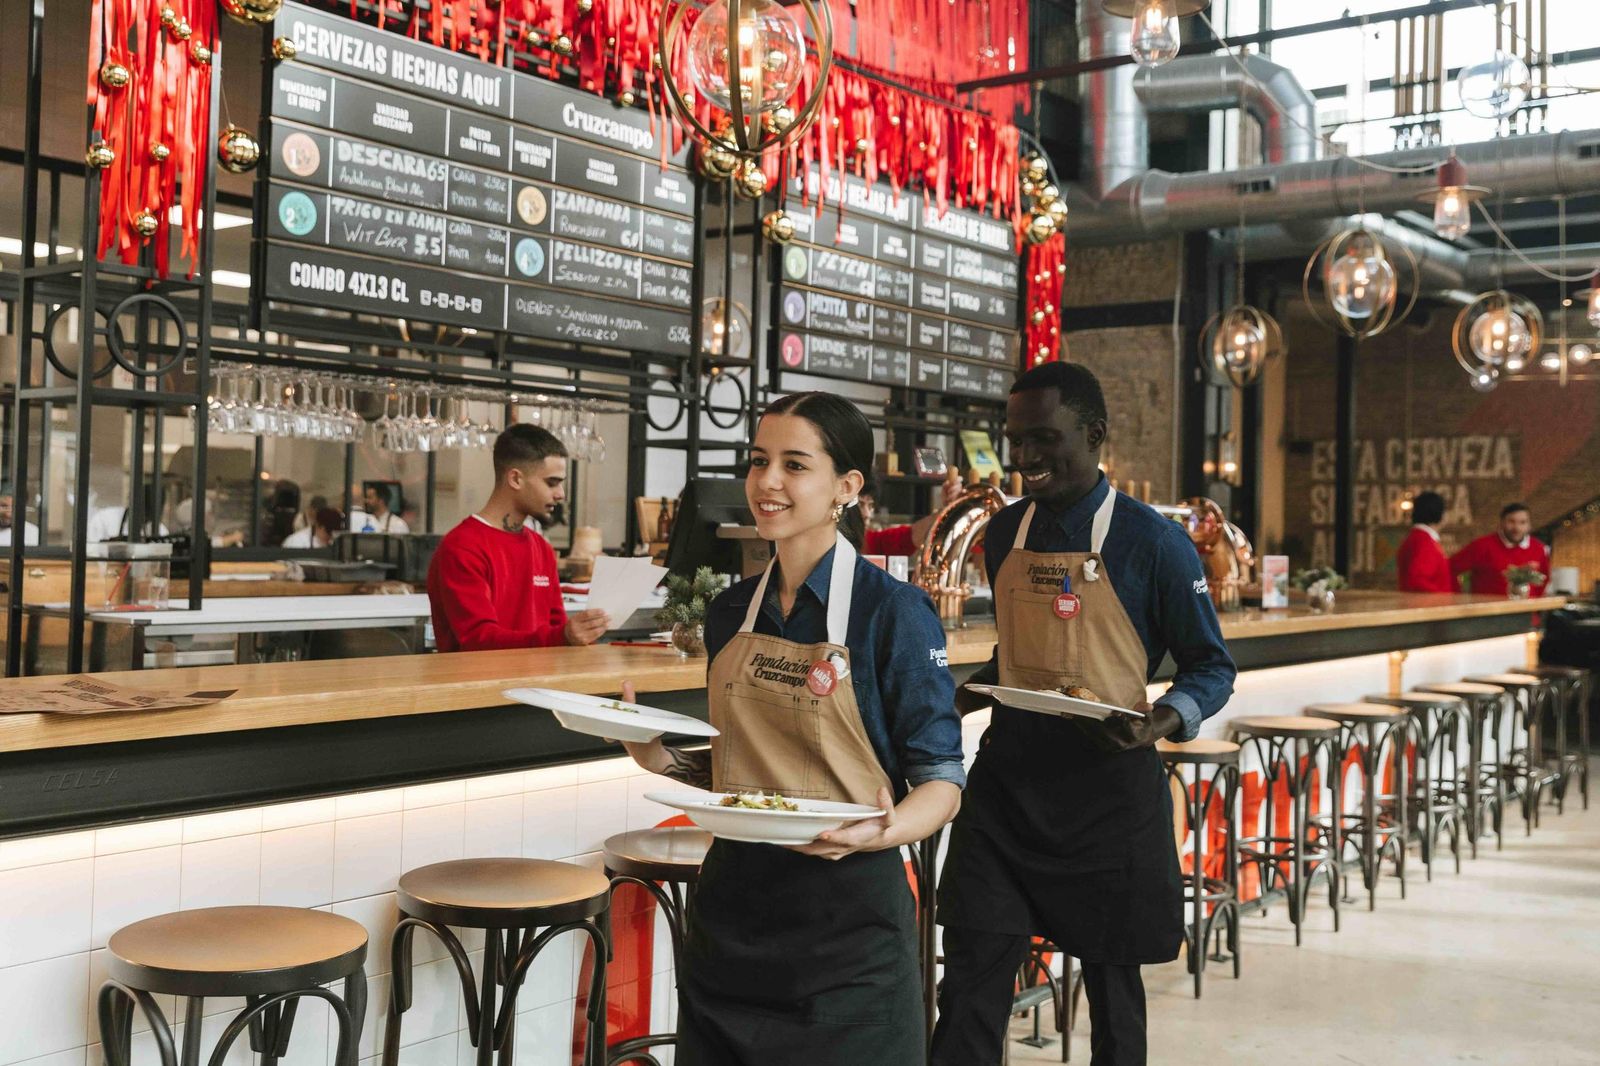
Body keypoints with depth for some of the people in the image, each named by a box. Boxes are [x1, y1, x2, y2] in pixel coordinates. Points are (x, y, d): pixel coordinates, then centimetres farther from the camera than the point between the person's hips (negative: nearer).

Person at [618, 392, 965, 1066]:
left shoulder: (894, 612, -11)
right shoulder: (731, 613, 7)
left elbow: (940, 782, -10)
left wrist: (881, 831, -29)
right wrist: (660, 760, -3)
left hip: (847, 922, -5)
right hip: (731, 904, 5)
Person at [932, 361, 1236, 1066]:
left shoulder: (1152, 543, -8)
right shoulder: (1003, 535, 7)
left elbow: (1211, 668, -2)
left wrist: (1160, 725, -22)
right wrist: (955, 703, 2)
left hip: (1107, 788, -3)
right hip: (1007, 777, 4)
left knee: (1111, 980, 12)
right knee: (970, 985, -1)